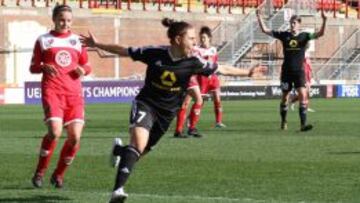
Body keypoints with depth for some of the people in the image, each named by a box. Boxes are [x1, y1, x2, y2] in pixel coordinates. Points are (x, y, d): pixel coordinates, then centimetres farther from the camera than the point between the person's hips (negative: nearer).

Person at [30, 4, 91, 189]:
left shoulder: (77, 41, 17)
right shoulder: (43, 40, 9)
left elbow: (86, 65, 22)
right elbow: (33, 67, 9)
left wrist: (84, 69, -2)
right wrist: (44, 67, -13)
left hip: (74, 93, 4)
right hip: (52, 91, -3)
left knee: (75, 137, -7)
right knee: (54, 132, -22)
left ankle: (58, 174, 14)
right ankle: (39, 173, -4)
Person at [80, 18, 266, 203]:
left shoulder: (193, 62, -10)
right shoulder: (155, 53, -16)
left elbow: (222, 69, 0)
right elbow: (124, 51, -5)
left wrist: (247, 73, 1)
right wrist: (97, 45, -3)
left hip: (166, 113, 4)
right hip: (146, 105, -4)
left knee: (140, 151, 15)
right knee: (138, 145, -28)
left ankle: (118, 150, 52)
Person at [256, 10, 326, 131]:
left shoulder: (304, 36, 1)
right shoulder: (284, 35, 3)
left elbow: (320, 34, -11)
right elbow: (265, 30, 6)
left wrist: (324, 21, -26)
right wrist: (259, 17, -4)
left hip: (299, 71, -1)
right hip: (286, 71, 1)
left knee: (303, 95, -15)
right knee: (285, 96, 9)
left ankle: (303, 124, -17)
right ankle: (283, 122, 28)